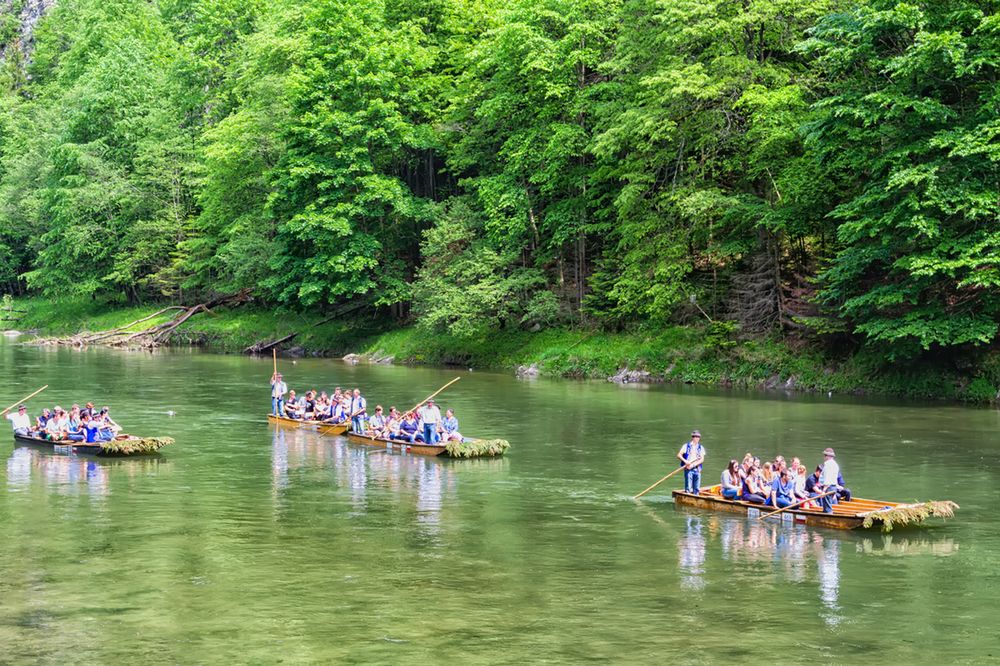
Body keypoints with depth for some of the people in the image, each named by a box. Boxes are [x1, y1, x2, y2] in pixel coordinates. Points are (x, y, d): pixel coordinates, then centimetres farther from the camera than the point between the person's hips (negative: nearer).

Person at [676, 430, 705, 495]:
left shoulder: (701, 448, 11)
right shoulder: (686, 446, 4)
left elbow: (702, 459, 1)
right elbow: (679, 455, 0)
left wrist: (693, 465, -13)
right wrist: (685, 461, -18)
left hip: (697, 469, 3)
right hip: (688, 469, -3)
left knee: (697, 489, 6)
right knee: (688, 488, -7)